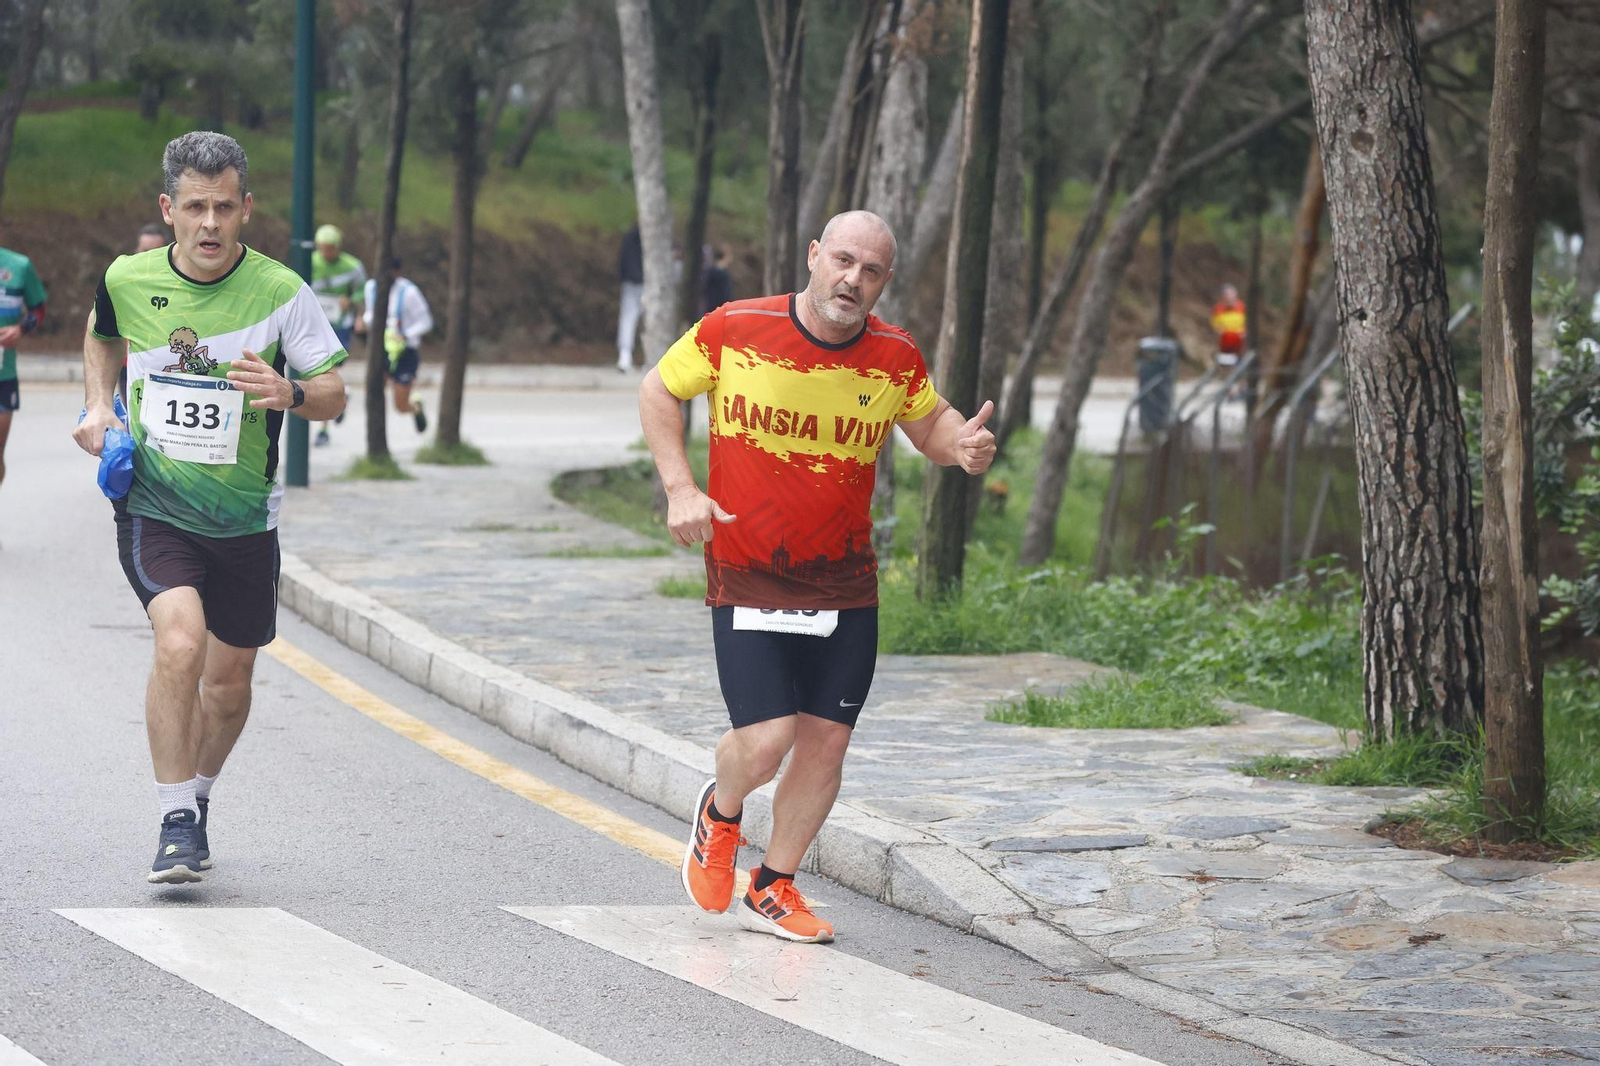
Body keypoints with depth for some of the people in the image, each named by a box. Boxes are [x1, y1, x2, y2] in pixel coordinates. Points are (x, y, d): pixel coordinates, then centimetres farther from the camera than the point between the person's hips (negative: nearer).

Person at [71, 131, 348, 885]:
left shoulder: (280, 292, -11)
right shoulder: (127, 279, -5)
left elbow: (334, 395, -6)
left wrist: (290, 393, -27)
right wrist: (98, 406, 5)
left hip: (244, 519, 1)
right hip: (152, 505, -1)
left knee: (228, 681, 10)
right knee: (180, 642, -24)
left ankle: (196, 798, 39)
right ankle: (176, 823, -13)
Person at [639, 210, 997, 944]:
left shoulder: (896, 358, -3)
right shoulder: (735, 331, -10)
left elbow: (930, 425, 15)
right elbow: (658, 392, 5)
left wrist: (962, 445, -10)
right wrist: (680, 488, -8)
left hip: (845, 585, 3)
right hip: (746, 578, -3)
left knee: (826, 744, 3)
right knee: (766, 739, -13)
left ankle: (772, 891, 24)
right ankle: (720, 813, 24)